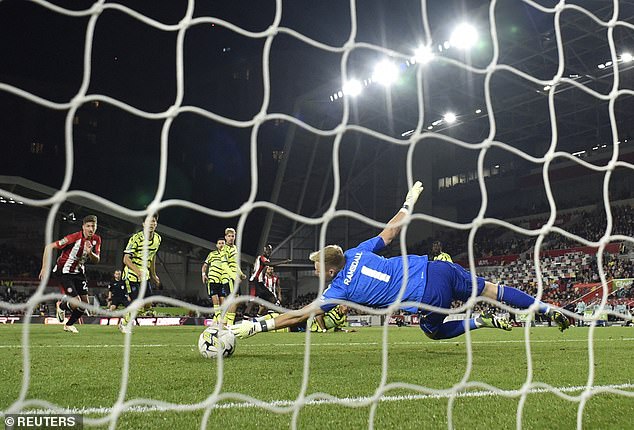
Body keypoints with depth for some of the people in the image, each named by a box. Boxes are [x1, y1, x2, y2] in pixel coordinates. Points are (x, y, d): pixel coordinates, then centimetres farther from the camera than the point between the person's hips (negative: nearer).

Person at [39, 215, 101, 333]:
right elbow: (49, 247, -21)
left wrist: (90, 253, -26)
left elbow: (96, 261, -4)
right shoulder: (74, 238, -25)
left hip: (79, 272, 6)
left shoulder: (96, 240, -6)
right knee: (76, 303, -17)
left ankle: (69, 325, 30)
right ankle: (61, 306, 19)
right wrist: (45, 267, -22)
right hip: (65, 272, -6)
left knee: (85, 303, 5)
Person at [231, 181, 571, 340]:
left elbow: (298, 315, -6)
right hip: (436, 269, 6)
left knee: (437, 332, 26)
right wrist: (409, 201, 32)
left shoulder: (341, 288, -6)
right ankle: (550, 309, 21)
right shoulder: (358, 252, 9)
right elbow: (392, 231, 17)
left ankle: (483, 322, 8)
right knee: (488, 288, 20)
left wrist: (255, 326, -3)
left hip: (428, 298, -6)